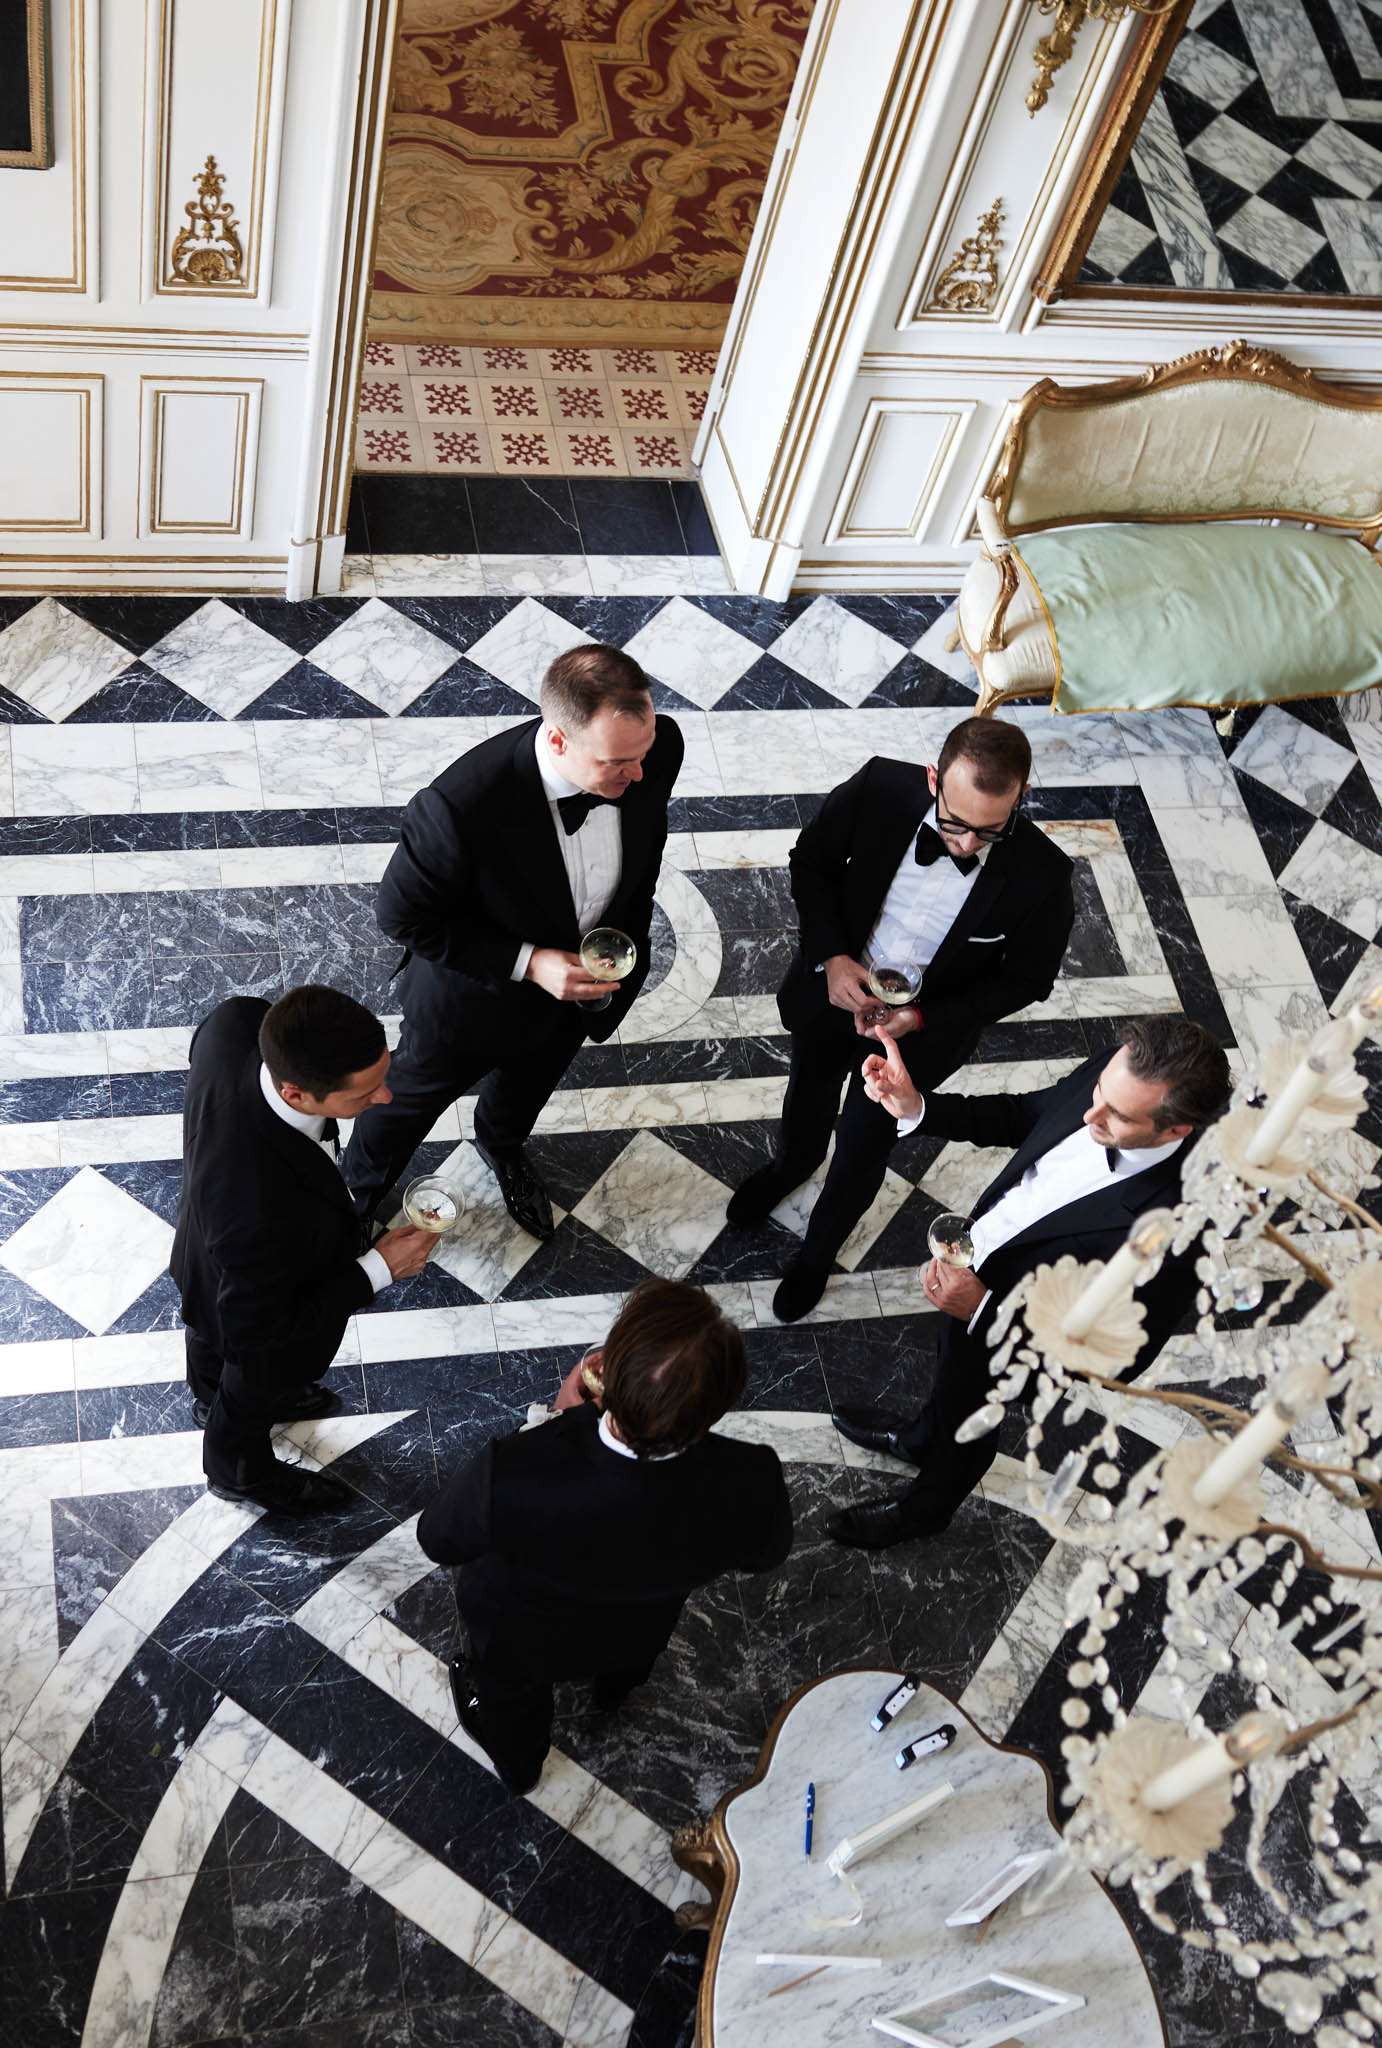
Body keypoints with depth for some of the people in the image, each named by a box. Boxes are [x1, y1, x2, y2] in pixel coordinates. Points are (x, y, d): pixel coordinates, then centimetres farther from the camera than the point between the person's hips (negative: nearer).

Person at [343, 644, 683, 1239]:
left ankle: (501, 1148, 71)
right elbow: (403, 915, -26)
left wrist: (628, 936, 0)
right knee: (414, 1097, 27)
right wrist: (527, 963, -32)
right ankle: (357, 1194, 59)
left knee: (529, 1085, 35)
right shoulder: (463, 805, -44)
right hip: (475, 993, -4)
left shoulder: (657, 746, -28)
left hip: (585, 983, 4)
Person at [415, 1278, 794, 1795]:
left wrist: (566, 1419, -19)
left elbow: (438, 1539, -22)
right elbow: (764, 1553, -14)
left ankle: (517, 1762, 66)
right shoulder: (751, 1484, -40)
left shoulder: (509, 1477, -47)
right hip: (642, 1636, 2)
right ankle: (613, 1688, 72)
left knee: (510, 1690, 36)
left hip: (521, 1639, -2)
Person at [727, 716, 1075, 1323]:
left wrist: (922, 1018, -24)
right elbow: (812, 861, -10)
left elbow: (1024, 980, -15)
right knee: (808, 1095, 32)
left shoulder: (1040, 877, -32)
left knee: (863, 1147, 20)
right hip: (836, 989, 2)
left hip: (921, 1025, -2)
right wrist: (831, 957, -23)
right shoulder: (879, 788, -30)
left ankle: (818, 1250, 53)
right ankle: (791, 1166, 69)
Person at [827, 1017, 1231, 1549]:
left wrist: (982, 1310, -37)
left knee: (967, 1420, 27)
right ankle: (921, 1439, 69)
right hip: (970, 1256, 5)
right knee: (950, 1372, 36)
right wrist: (917, 1108, -18)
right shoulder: (1114, 1073, -26)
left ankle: (925, 1506, 60)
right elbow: (1025, 1115, -4)